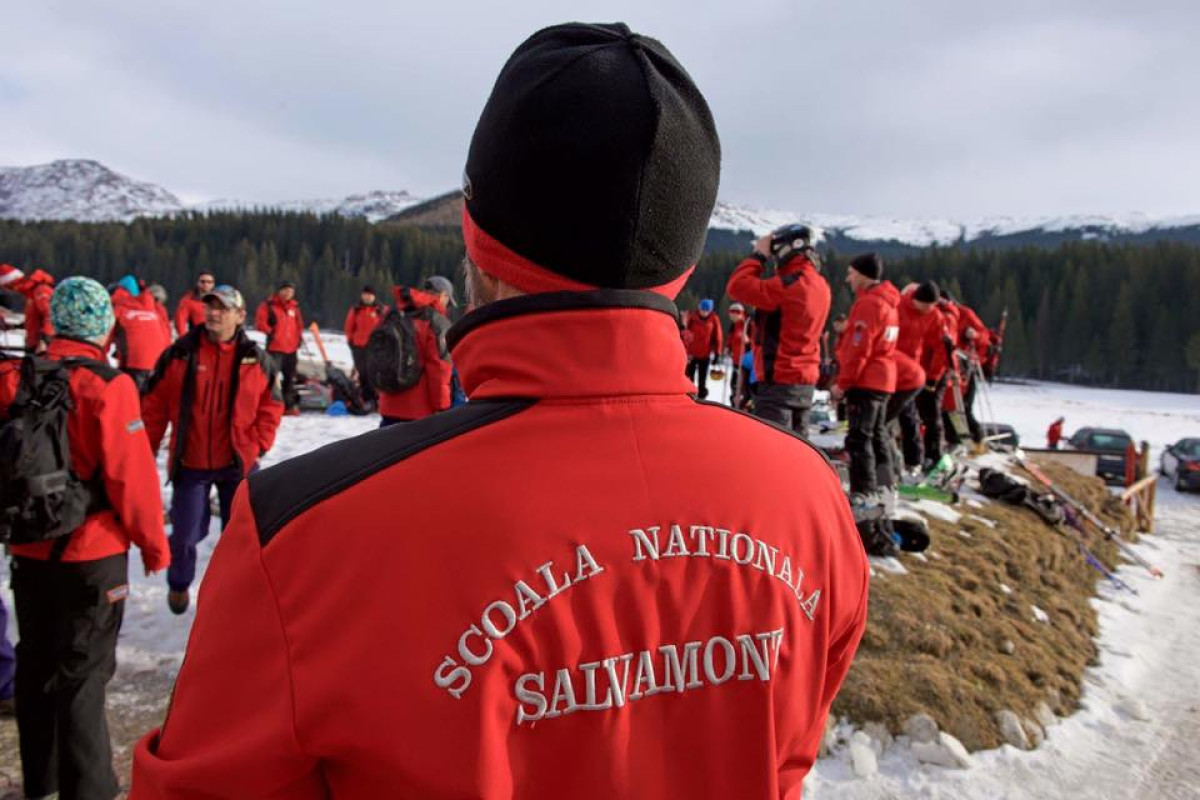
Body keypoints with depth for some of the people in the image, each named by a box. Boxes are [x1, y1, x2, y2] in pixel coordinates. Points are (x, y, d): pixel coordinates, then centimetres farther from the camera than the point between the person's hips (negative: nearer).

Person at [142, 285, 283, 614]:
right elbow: (154, 405, -1)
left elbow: (270, 407, 6)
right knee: (186, 534, 7)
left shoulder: (256, 359, -3)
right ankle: (179, 584, 37)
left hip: (238, 463, 1)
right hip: (190, 463, 0)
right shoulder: (179, 353, -6)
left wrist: (258, 445, -3)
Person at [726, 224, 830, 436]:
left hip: (779, 381, -9)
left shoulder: (791, 284, -19)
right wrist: (764, 257, 12)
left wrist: (758, 255, -5)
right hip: (806, 381, 9)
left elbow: (737, 287, -18)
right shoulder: (819, 285, 9)